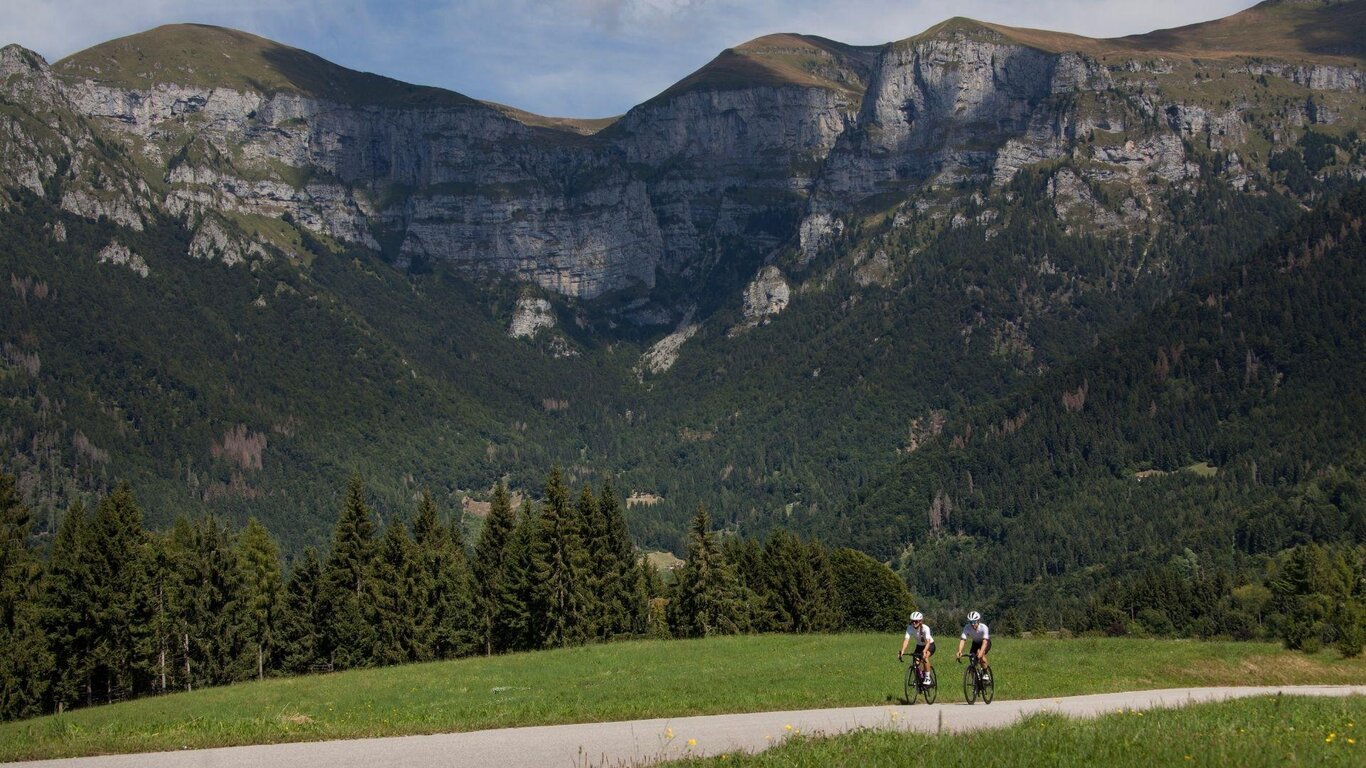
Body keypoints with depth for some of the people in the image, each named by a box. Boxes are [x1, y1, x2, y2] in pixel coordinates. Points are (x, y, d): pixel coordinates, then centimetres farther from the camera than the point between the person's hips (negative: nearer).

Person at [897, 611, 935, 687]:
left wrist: (924, 651, -57)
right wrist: (902, 651, -45)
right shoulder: (910, 628, -21)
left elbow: (928, 641, -41)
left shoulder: (925, 628, -31)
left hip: (930, 645, -4)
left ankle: (927, 677, -18)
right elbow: (906, 640, -30)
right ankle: (919, 677, 12)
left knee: (925, 657, -32)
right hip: (919, 646, 4)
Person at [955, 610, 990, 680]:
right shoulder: (967, 627, -27)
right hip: (976, 643, 4)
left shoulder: (983, 627, -35)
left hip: (986, 643, -4)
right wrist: (959, 652, -50)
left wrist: (980, 653, -58)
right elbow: (962, 639, -33)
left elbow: (985, 642, -43)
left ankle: (986, 673, -15)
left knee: (980, 654, -32)